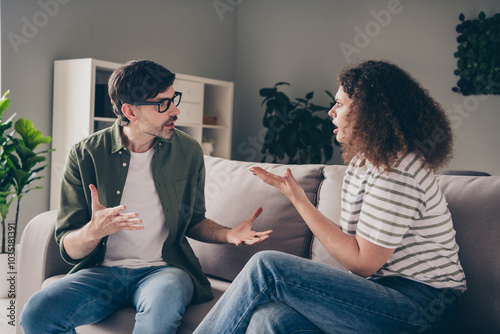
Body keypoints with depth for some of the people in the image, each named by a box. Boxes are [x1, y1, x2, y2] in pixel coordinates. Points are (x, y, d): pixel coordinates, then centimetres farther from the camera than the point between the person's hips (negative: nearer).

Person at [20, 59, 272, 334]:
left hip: (164, 269, 0)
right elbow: (68, 249, -3)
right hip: (103, 270, 1)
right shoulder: (85, 155, -4)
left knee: (164, 304, -37)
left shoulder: (188, 151, 2)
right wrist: (94, 231, -26)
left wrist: (227, 234, -3)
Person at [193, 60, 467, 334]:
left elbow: (362, 262, -16)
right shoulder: (363, 159, 12)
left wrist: (299, 200, -14)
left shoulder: (396, 173, -19)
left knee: (267, 267, -19)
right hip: (381, 285, 8)